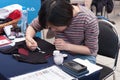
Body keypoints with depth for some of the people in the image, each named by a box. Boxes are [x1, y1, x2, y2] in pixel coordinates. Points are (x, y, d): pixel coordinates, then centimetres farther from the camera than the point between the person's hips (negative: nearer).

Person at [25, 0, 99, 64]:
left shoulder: (89, 20, -29)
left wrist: (67, 46, -29)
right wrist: (28, 37, -24)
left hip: (83, 56, -2)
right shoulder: (52, 16, -19)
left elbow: (92, 50, -17)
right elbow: (32, 27, -2)